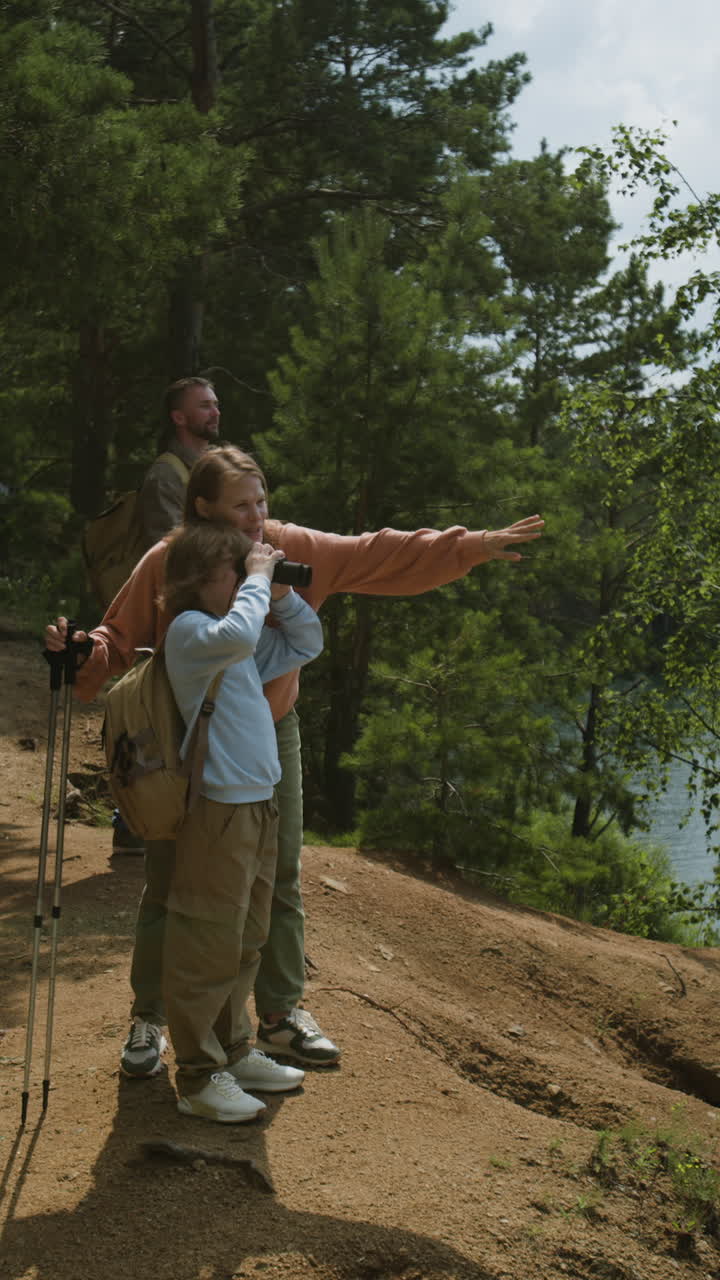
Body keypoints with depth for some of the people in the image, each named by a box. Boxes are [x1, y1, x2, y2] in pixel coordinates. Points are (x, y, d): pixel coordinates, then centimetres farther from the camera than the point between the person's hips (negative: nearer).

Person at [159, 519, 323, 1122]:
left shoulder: (247, 648, 17)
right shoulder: (188, 630, -11)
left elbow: (307, 643, 27)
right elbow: (236, 634, -33)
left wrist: (281, 593, 11)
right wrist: (258, 578, -18)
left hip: (259, 806, 10)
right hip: (219, 808, -10)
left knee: (245, 944, 18)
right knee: (209, 948, -3)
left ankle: (233, 1053, 30)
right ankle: (198, 1077, 5)